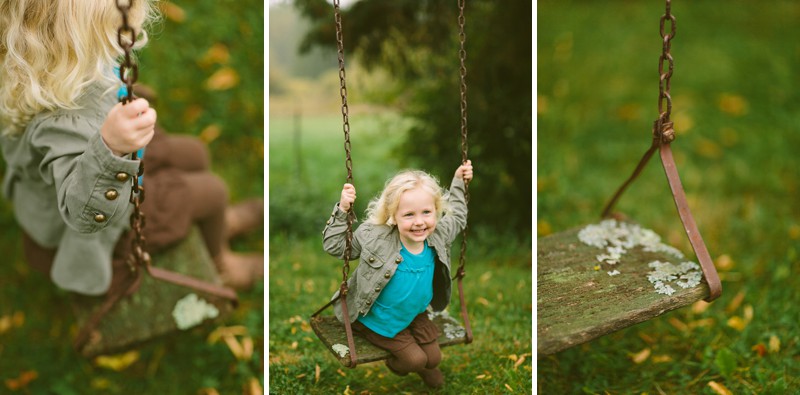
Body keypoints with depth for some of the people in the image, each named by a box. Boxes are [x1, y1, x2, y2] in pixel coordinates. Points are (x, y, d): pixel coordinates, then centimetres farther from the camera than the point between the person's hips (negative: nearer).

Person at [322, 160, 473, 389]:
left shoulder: (439, 235, -18)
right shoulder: (374, 237, -31)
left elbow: (457, 218, 7)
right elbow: (334, 246, -21)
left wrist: (458, 183, 0)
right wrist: (342, 210, -35)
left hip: (415, 314, 5)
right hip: (378, 319, -4)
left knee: (433, 358, 11)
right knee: (415, 359, -3)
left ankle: (425, 367, 49)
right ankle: (396, 366, 34)